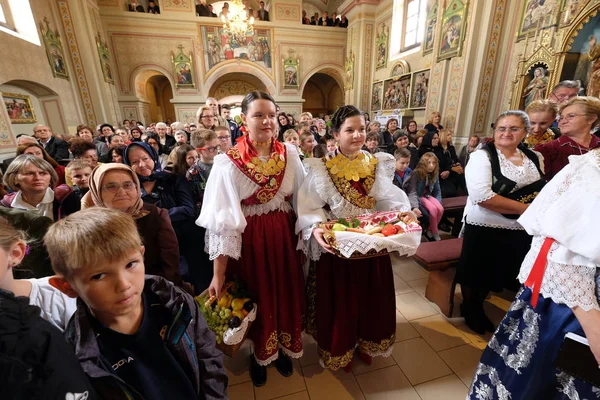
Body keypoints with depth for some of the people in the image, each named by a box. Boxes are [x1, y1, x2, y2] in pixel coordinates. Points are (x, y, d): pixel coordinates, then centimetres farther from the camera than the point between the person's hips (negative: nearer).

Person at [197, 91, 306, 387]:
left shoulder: (290, 155, -3)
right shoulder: (228, 163, -14)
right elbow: (223, 220, -16)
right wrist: (218, 273, -14)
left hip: (284, 237, 3)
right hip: (249, 242, -3)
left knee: (286, 294, 18)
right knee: (256, 298, 16)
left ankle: (282, 349, 48)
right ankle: (258, 355, 48)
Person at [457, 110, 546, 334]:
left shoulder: (535, 158, 7)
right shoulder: (482, 156, -13)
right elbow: (482, 196, -24)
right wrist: (527, 208, -21)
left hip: (521, 231, 6)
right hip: (484, 229, -5)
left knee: (496, 274, 20)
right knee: (476, 274, 11)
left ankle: (478, 307, 44)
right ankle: (468, 308, 38)